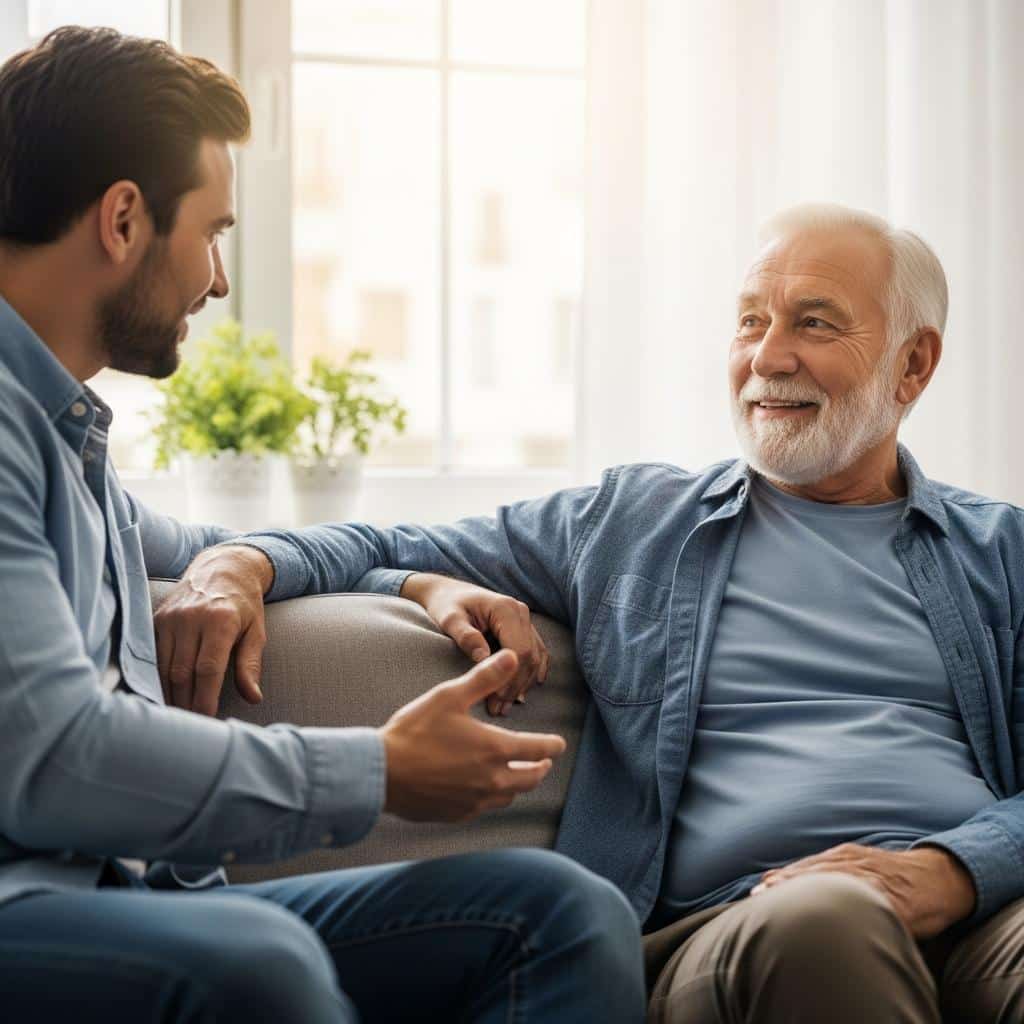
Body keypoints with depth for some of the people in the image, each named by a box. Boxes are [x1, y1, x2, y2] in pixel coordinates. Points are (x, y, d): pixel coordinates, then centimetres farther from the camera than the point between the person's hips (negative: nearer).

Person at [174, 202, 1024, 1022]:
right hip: (729, 928, 0)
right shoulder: (631, 526, 22)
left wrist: (947, 873, -10)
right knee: (826, 916, -38)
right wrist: (246, 563, 3)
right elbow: (383, 551, 25)